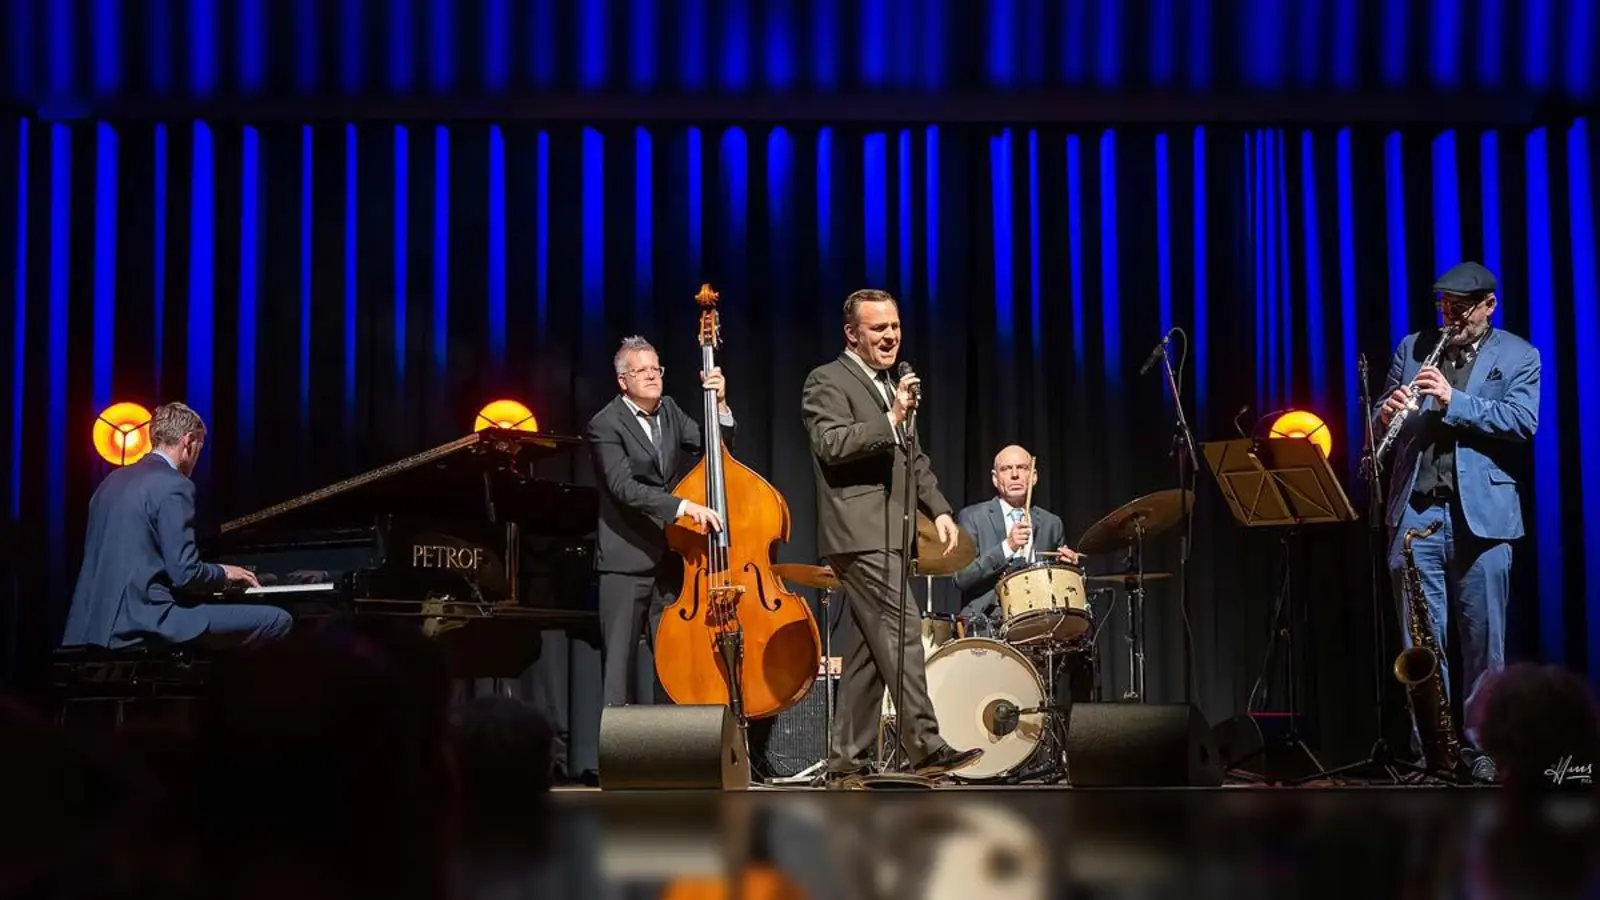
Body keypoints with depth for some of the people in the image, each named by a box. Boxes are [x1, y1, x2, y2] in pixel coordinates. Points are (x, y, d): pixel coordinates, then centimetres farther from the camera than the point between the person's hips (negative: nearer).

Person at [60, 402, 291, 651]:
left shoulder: (114, 481, 18)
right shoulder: (173, 486, -8)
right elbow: (185, 573, -15)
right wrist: (223, 574, 5)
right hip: (144, 620, -9)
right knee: (278, 620, -10)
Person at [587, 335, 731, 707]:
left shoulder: (670, 411, 12)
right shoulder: (606, 425, -8)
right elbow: (623, 487, -21)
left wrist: (719, 405, -8)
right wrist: (681, 506, -32)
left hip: (671, 559, 5)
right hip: (626, 561, -5)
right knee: (621, 662, 0)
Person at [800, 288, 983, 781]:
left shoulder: (891, 386, 24)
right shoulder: (827, 381, -3)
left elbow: (913, 457, 28)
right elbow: (831, 445, -18)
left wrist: (938, 509, 14)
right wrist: (891, 420, -24)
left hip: (889, 534, 9)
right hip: (859, 532, -9)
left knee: (874, 646, 8)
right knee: (902, 630, -17)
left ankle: (846, 759, 12)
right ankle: (925, 747, -18)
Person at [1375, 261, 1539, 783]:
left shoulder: (1518, 357, 6)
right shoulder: (1412, 348, 15)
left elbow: (1523, 423, -9)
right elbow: (1384, 422, 13)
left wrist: (1454, 400, -18)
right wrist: (1387, 415, -11)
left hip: (1482, 513, -2)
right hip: (1416, 511, 2)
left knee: (1483, 641, 1)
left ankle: (1481, 748, 9)